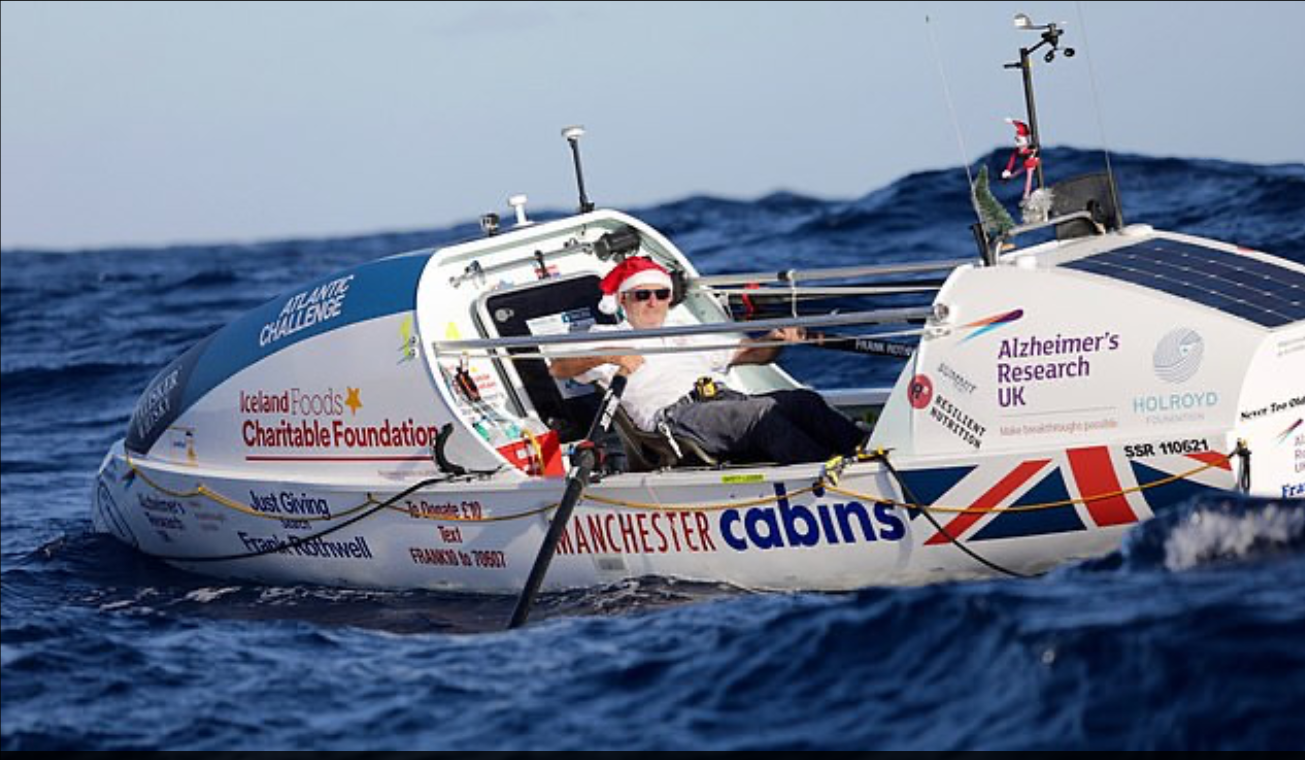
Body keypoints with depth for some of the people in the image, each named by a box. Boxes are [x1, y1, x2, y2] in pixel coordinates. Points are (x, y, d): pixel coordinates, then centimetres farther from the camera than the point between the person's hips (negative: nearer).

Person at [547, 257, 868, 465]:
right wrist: (609, 356, -16)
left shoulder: (686, 330, 36)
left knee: (803, 400, -21)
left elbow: (750, 353, 33)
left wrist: (777, 340, 9)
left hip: (726, 399, 6)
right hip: (673, 414, -6)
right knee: (763, 411, -32)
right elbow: (558, 367, 3)